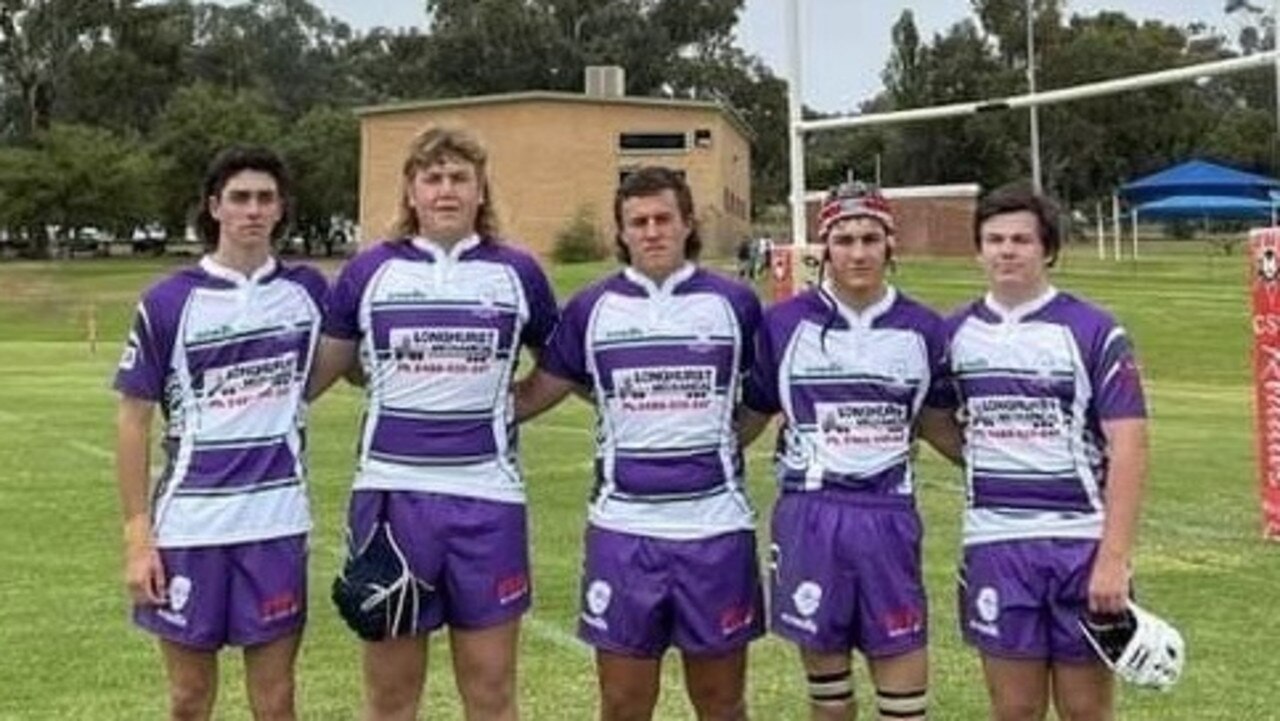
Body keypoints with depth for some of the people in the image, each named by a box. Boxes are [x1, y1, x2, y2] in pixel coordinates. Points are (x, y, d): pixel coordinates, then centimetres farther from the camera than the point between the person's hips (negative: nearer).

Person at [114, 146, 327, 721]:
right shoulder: (169, 302, -2)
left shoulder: (308, 291, 3)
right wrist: (137, 535, -4)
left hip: (277, 523, 1)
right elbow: (133, 423, 0)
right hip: (188, 524, -1)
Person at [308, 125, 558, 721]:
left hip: (486, 498, 0)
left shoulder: (518, 273, 5)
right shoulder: (368, 272, 4)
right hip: (390, 493, 0)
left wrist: (505, 409, 8)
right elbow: (319, 371, 10)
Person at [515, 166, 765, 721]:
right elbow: (532, 397, 8)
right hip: (622, 530, 1)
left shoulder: (735, 303, 2)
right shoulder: (590, 309, 3)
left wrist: (721, 446, 4)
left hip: (716, 529, 0)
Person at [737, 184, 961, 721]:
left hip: (889, 518, 1)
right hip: (809, 518, -1)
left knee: (904, 666, 3)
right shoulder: (783, 323, 0)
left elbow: (936, 423, 13)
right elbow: (749, 418, 8)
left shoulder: (923, 329, 4)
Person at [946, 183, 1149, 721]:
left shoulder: (1094, 332, -4)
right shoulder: (955, 333, 6)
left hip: (1081, 543, -2)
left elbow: (1128, 448, -9)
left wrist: (1115, 556, -14)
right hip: (994, 546, 3)